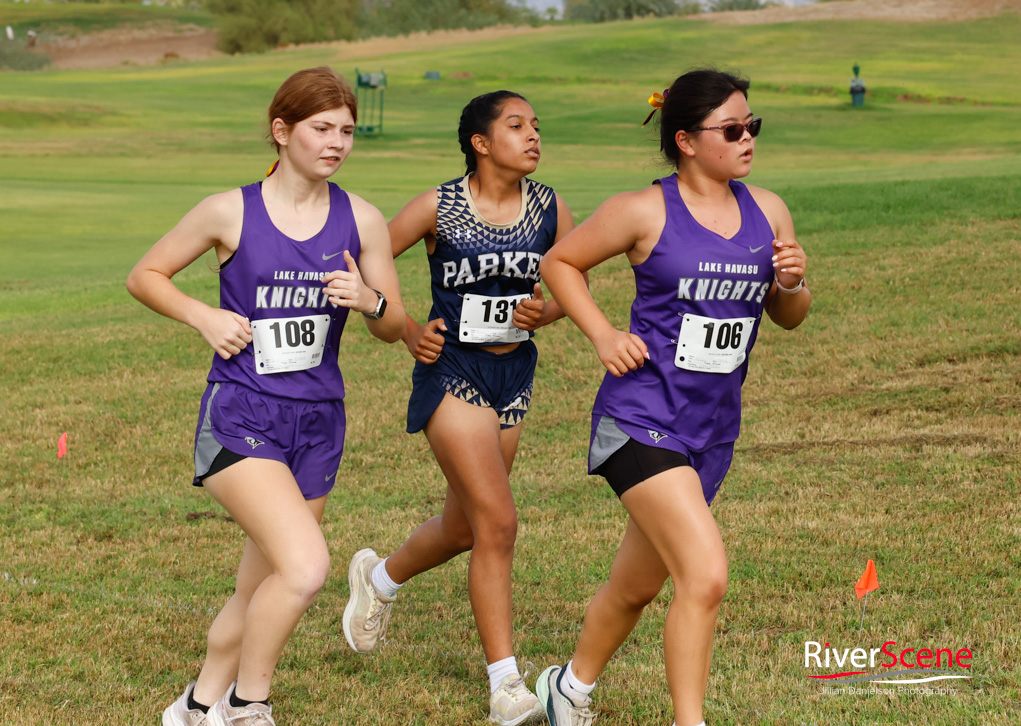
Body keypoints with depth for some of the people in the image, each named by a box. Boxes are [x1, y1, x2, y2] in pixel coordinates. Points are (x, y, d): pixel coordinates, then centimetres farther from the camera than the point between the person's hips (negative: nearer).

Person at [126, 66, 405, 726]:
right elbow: (145, 276, 6)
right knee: (306, 566, -23)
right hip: (239, 417, -4)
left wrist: (369, 299, -13)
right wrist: (206, 317, -10)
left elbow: (395, 327, 9)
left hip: (318, 422, 5)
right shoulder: (232, 213, -6)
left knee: (263, 590, 12)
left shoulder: (361, 220, 2)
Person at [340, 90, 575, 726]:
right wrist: (408, 331, -8)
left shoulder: (550, 209, -1)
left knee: (465, 527, 17)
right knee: (497, 524, -14)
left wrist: (547, 310, -10)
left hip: (514, 372, 5)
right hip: (452, 371, -5)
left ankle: (380, 577, 49)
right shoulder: (439, 208, -11)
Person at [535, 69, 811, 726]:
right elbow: (559, 262, 3)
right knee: (705, 574, -21)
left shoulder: (768, 212, 5)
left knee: (637, 584, 20)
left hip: (712, 427, 6)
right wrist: (604, 336, -9)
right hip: (642, 418, -6)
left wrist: (793, 284, -7)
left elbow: (788, 317, 15)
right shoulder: (645, 213, -10)